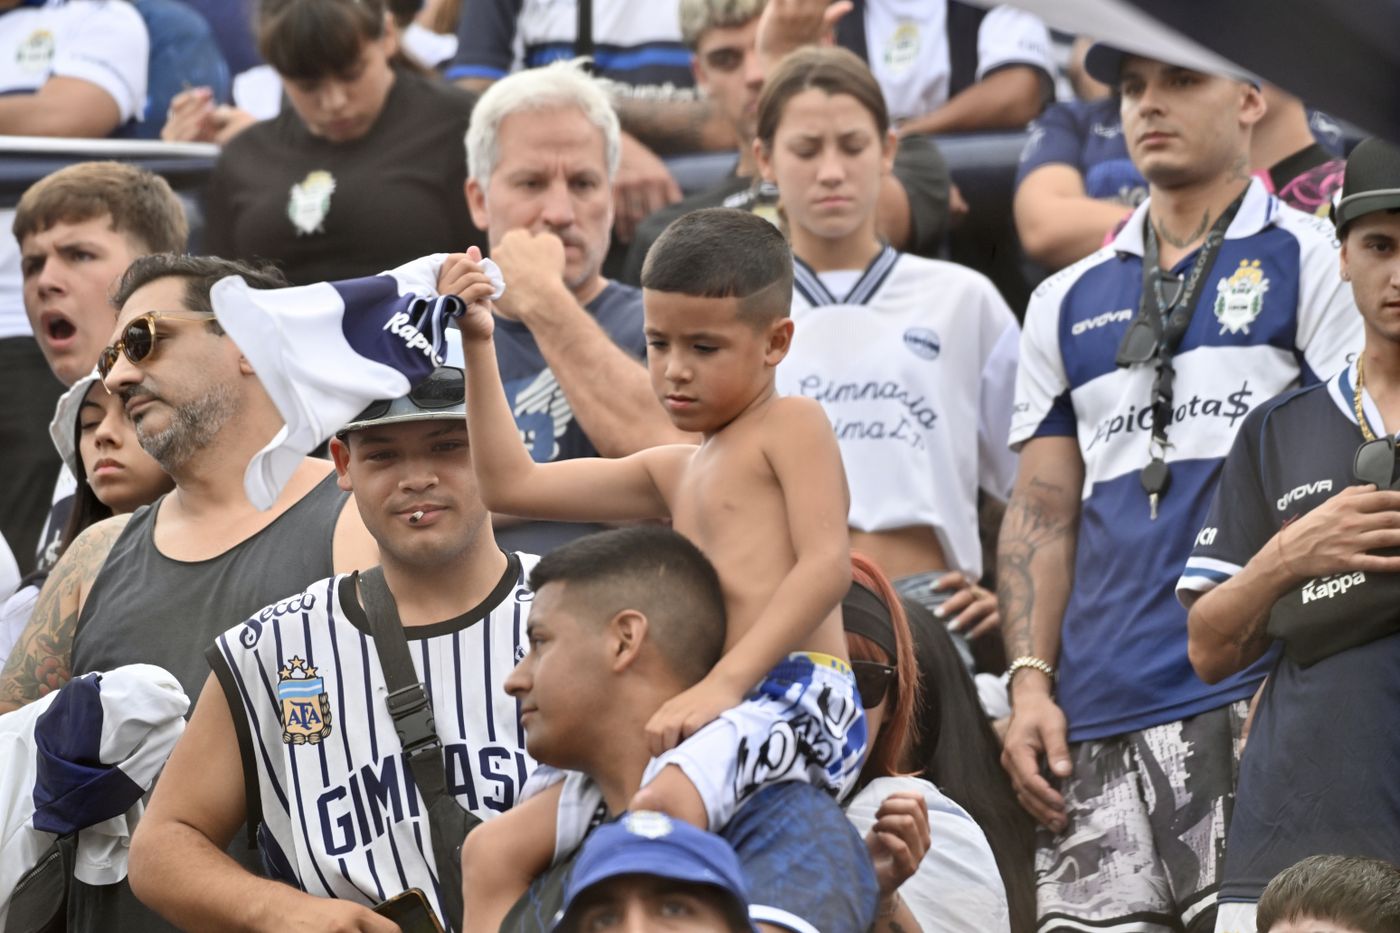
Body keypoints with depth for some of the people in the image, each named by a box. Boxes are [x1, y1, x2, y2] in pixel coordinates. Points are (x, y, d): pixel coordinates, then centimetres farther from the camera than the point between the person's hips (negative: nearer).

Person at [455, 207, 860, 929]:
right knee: (502, 848, 3)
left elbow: (826, 564, -12)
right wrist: (477, 345, 21)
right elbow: (511, 484, 28)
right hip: (720, 717, 9)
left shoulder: (790, 425, 3)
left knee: (662, 805, -39)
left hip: (796, 698, -9)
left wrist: (722, 684, -21)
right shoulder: (675, 473, 26)